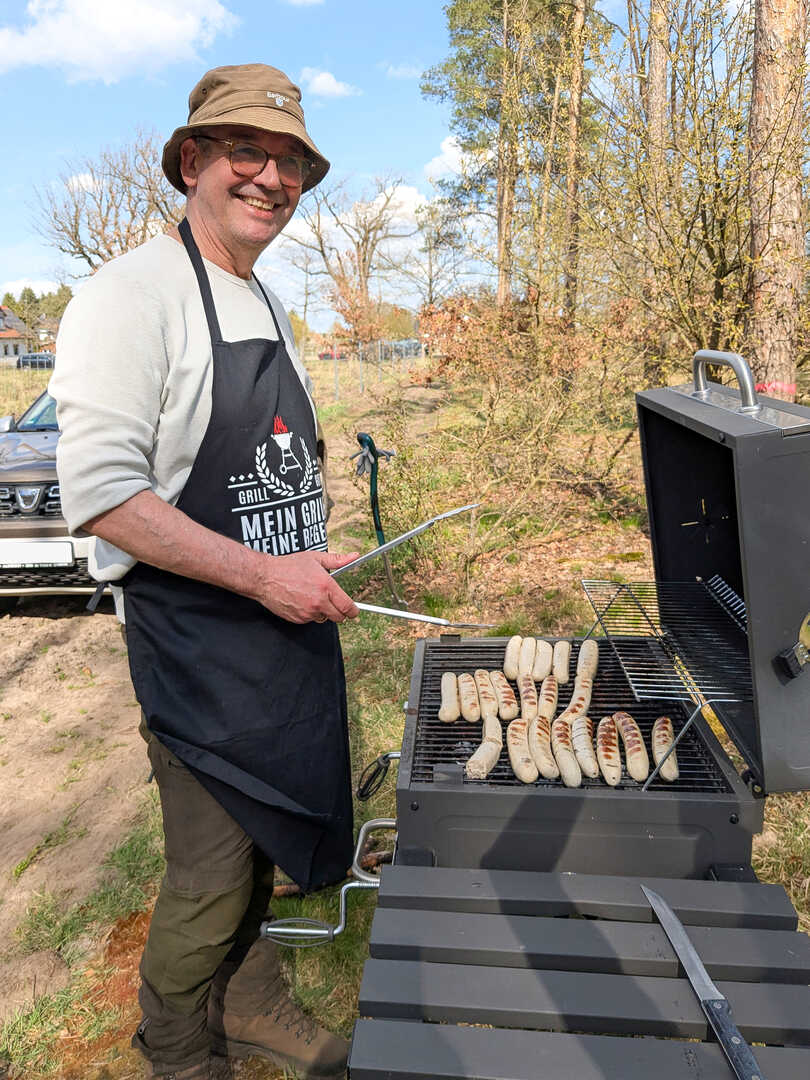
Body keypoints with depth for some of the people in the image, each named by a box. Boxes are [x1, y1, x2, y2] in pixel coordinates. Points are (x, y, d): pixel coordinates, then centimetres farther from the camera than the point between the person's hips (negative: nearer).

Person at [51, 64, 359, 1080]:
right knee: (209, 878, 8)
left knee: (259, 844, 22)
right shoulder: (133, 292, -14)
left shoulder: (265, 304, 14)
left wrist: (310, 571, 13)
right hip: (199, 641, -8)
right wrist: (262, 573, -22)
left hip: (291, 623, 8)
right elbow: (99, 493, -22)